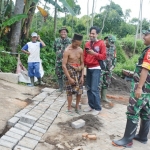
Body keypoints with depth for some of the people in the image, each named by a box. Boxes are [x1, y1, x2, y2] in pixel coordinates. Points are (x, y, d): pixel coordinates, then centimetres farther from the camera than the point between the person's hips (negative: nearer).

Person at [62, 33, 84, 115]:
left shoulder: (80, 50, 0)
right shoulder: (67, 51, -15)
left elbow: (82, 63, 6)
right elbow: (64, 65, -16)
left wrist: (82, 76, 0)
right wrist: (69, 78, -18)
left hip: (78, 72, 4)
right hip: (70, 72, -4)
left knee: (79, 90, 6)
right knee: (70, 91, 1)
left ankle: (77, 106, 24)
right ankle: (69, 108, 16)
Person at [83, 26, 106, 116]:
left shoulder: (101, 43, -3)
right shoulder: (87, 44, 12)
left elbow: (103, 56, -7)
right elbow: (85, 56, 14)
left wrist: (94, 53, -18)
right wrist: (83, 64, -2)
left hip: (96, 69, -5)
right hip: (88, 68, 6)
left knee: (94, 89, -9)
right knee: (89, 88, 8)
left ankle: (98, 108, 3)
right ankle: (91, 106, 20)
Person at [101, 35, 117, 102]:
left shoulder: (113, 47, 8)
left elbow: (114, 57, 16)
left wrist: (113, 65, 6)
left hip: (109, 68, 6)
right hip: (101, 67, -6)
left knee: (106, 83, 12)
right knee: (99, 83, -5)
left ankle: (103, 97, 24)